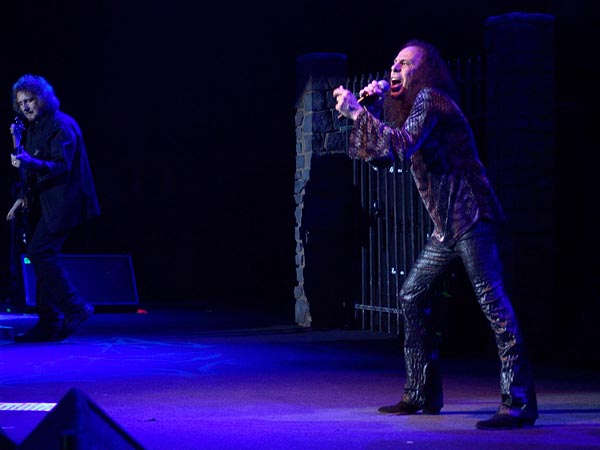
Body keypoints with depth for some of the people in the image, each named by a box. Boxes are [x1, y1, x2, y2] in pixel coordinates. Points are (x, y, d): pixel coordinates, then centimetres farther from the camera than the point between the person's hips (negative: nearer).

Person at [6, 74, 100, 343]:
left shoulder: (62, 126, -12)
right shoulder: (32, 128, 15)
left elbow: (62, 166, -22)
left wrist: (30, 162, -36)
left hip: (61, 204, -9)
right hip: (42, 204, 9)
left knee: (39, 253, -17)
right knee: (42, 259, 6)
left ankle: (75, 309, -7)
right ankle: (48, 323, 9)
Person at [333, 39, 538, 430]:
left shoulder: (430, 98, -8)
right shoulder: (407, 109, 21)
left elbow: (402, 146, -22)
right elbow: (372, 154, 21)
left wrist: (359, 112, -18)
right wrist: (370, 107, 11)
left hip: (470, 218, -10)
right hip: (446, 226, 10)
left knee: (492, 302, -14)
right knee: (412, 298, 14)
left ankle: (520, 403, -18)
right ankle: (423, 394, 20)